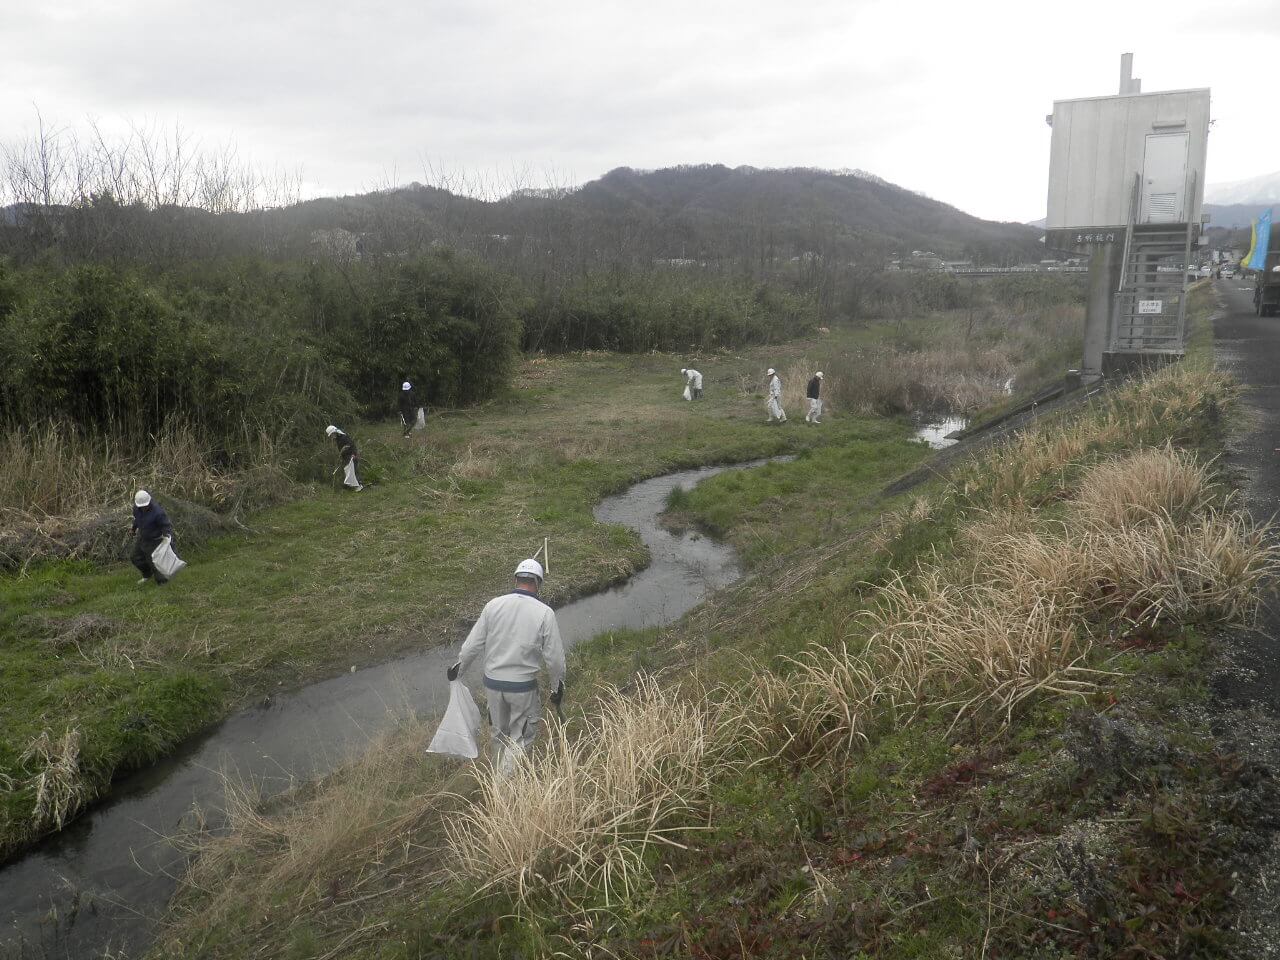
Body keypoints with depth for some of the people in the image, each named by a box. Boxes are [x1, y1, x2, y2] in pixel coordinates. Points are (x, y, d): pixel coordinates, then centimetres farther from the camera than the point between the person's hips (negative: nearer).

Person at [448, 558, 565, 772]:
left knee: (499, 733, 22)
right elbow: (554, 657, -9)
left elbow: (473, 645, 0)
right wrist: (558, 687, 6)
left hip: (493, 682, 4)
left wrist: (459, 668, 17)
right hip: (523, 686, -3)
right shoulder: (544, 613, -13)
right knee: (521, 738, 12)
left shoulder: (493, 605, -5)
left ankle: (500, 772, 39)